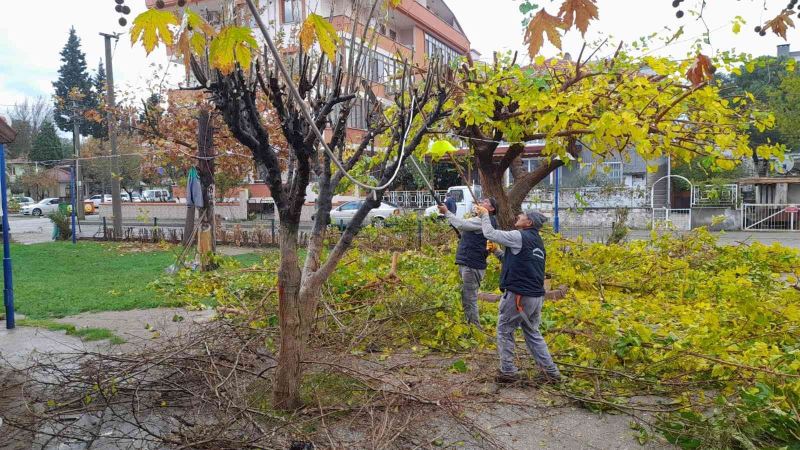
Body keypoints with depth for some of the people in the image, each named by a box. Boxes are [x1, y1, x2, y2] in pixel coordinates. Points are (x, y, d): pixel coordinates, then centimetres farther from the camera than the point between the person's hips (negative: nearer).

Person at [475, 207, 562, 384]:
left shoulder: (520, 237, -11)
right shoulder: (537, 242, 16)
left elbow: (490, 233, -8)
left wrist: (485, 215, 7)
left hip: (518, 295, -8)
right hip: (536, 296, 8)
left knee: (504, 331, 6)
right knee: (532, 333, 18)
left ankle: (508, 372, 9)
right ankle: (551, 372, 16)